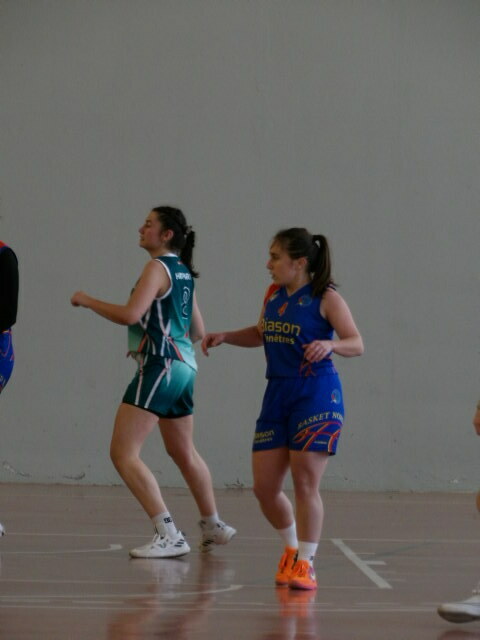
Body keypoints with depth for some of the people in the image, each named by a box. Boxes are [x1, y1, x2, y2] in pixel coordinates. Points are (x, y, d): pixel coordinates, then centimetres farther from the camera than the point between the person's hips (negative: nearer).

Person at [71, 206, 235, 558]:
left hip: (160, 366, -10)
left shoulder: (158, 268, -11)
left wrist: (86, 300, -10)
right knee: (184, 453, 25)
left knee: (123, 453, -11)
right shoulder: (183, 273, 15)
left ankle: (169, 535, -17)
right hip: (184, 365, 10)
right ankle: (213, 526, 38)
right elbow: (198, 331, 20)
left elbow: (129, 314, -22)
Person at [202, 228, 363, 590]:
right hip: (278, 395, 7)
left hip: (316, 396, -6)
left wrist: (330, 345, -33)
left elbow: (357, 343, -13)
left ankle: (305, 563, 5)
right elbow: (261, 333, 27)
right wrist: (225, 337, 12)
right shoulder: (274, 295, 10)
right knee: (264, 487, 4)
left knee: (305, 484, -8)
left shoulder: (325, 298, -8)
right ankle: (292, 548, 28)